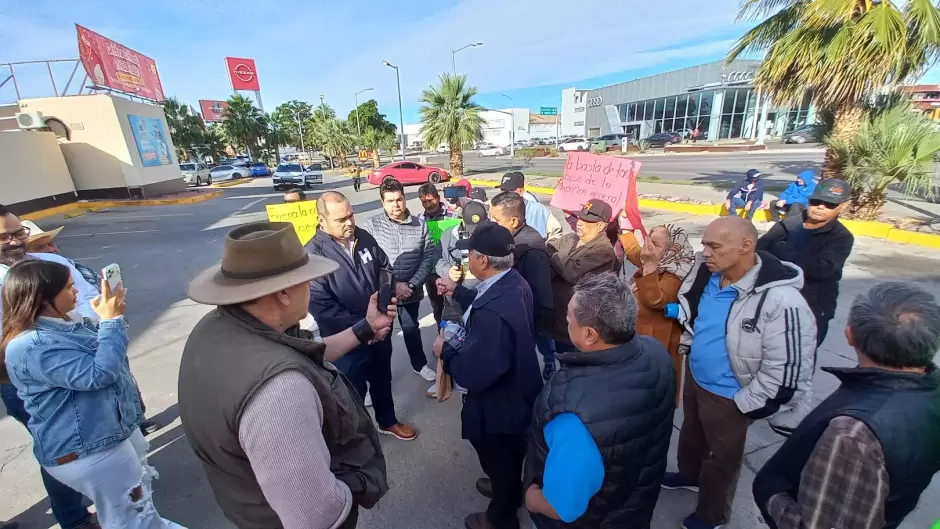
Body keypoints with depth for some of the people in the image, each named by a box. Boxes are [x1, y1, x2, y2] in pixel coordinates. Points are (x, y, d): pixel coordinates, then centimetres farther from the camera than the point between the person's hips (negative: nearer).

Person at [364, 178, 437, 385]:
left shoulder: (419, 225, -3)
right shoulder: (372, 225, -10)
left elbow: (429, 257, -4)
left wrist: (412, 285, -13)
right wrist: (393, 285, -16)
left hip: (411, 291, 2)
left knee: (412, 328, 21)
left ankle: (419, 364, 44)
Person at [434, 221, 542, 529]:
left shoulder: (493, 313, -41)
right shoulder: (513, 282, -11)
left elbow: (474, 375, -34)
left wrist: (445, 351, -19)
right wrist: (457, 291, 11)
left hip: (499, 406, -8)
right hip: (516, 392, 9)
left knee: (499, 460, 21)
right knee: (509, 455, 34)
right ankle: (508, 489, 63)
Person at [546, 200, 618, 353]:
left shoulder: (603, 250, -18)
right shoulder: (570, 238, 6)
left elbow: (572, 272, -26)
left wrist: (552, 254, -14)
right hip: (557, 312, 7)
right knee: (562, 358, 24)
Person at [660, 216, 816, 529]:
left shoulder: (780, 300, -32)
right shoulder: (705, 272, -12)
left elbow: (785, 367, -23)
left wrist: (746, 403, -16)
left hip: (728, 396, -6)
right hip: (695, 377, 6)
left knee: (722, 457, 19)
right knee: (691, 433, 30)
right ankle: (689, 476, 59)